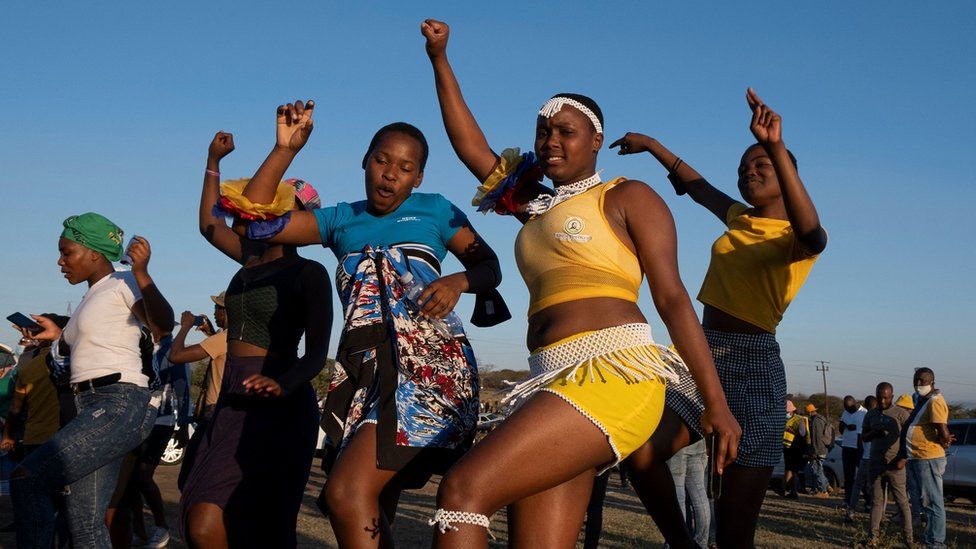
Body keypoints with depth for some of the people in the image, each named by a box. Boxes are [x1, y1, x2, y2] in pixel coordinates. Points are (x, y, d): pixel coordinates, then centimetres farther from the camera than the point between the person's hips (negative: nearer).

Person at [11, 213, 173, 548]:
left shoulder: (122, 284, -3)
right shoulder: (92, 297, 23)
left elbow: (162, 326, -24)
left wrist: (141, 273, -35)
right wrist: (58, 336, 26)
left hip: (119, 406, -9)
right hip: (96, 408, 9)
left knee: (26, 479, -16)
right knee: (86, 521, 5)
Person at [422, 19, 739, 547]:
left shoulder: (627, 197, 8)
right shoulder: (538, 206, 27)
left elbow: (672, 298, 0)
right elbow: (472, 150, 27)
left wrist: (716, 402, -6)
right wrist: (440, 61, 24)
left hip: (613, 373, -7)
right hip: (556, 382, 7)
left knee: (464, 490, -20)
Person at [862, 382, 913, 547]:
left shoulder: (901, 414, -2)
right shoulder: (870, 415, 12)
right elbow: (863, 437, 17)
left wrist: (903, 459, -12)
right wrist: (873, 433, -6)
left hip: (895, 466, -4)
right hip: (876, 465, 4)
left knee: (902, 501, -2)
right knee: (876, 501, 5)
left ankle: (908, 537, 2)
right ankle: (873, 536, 7)